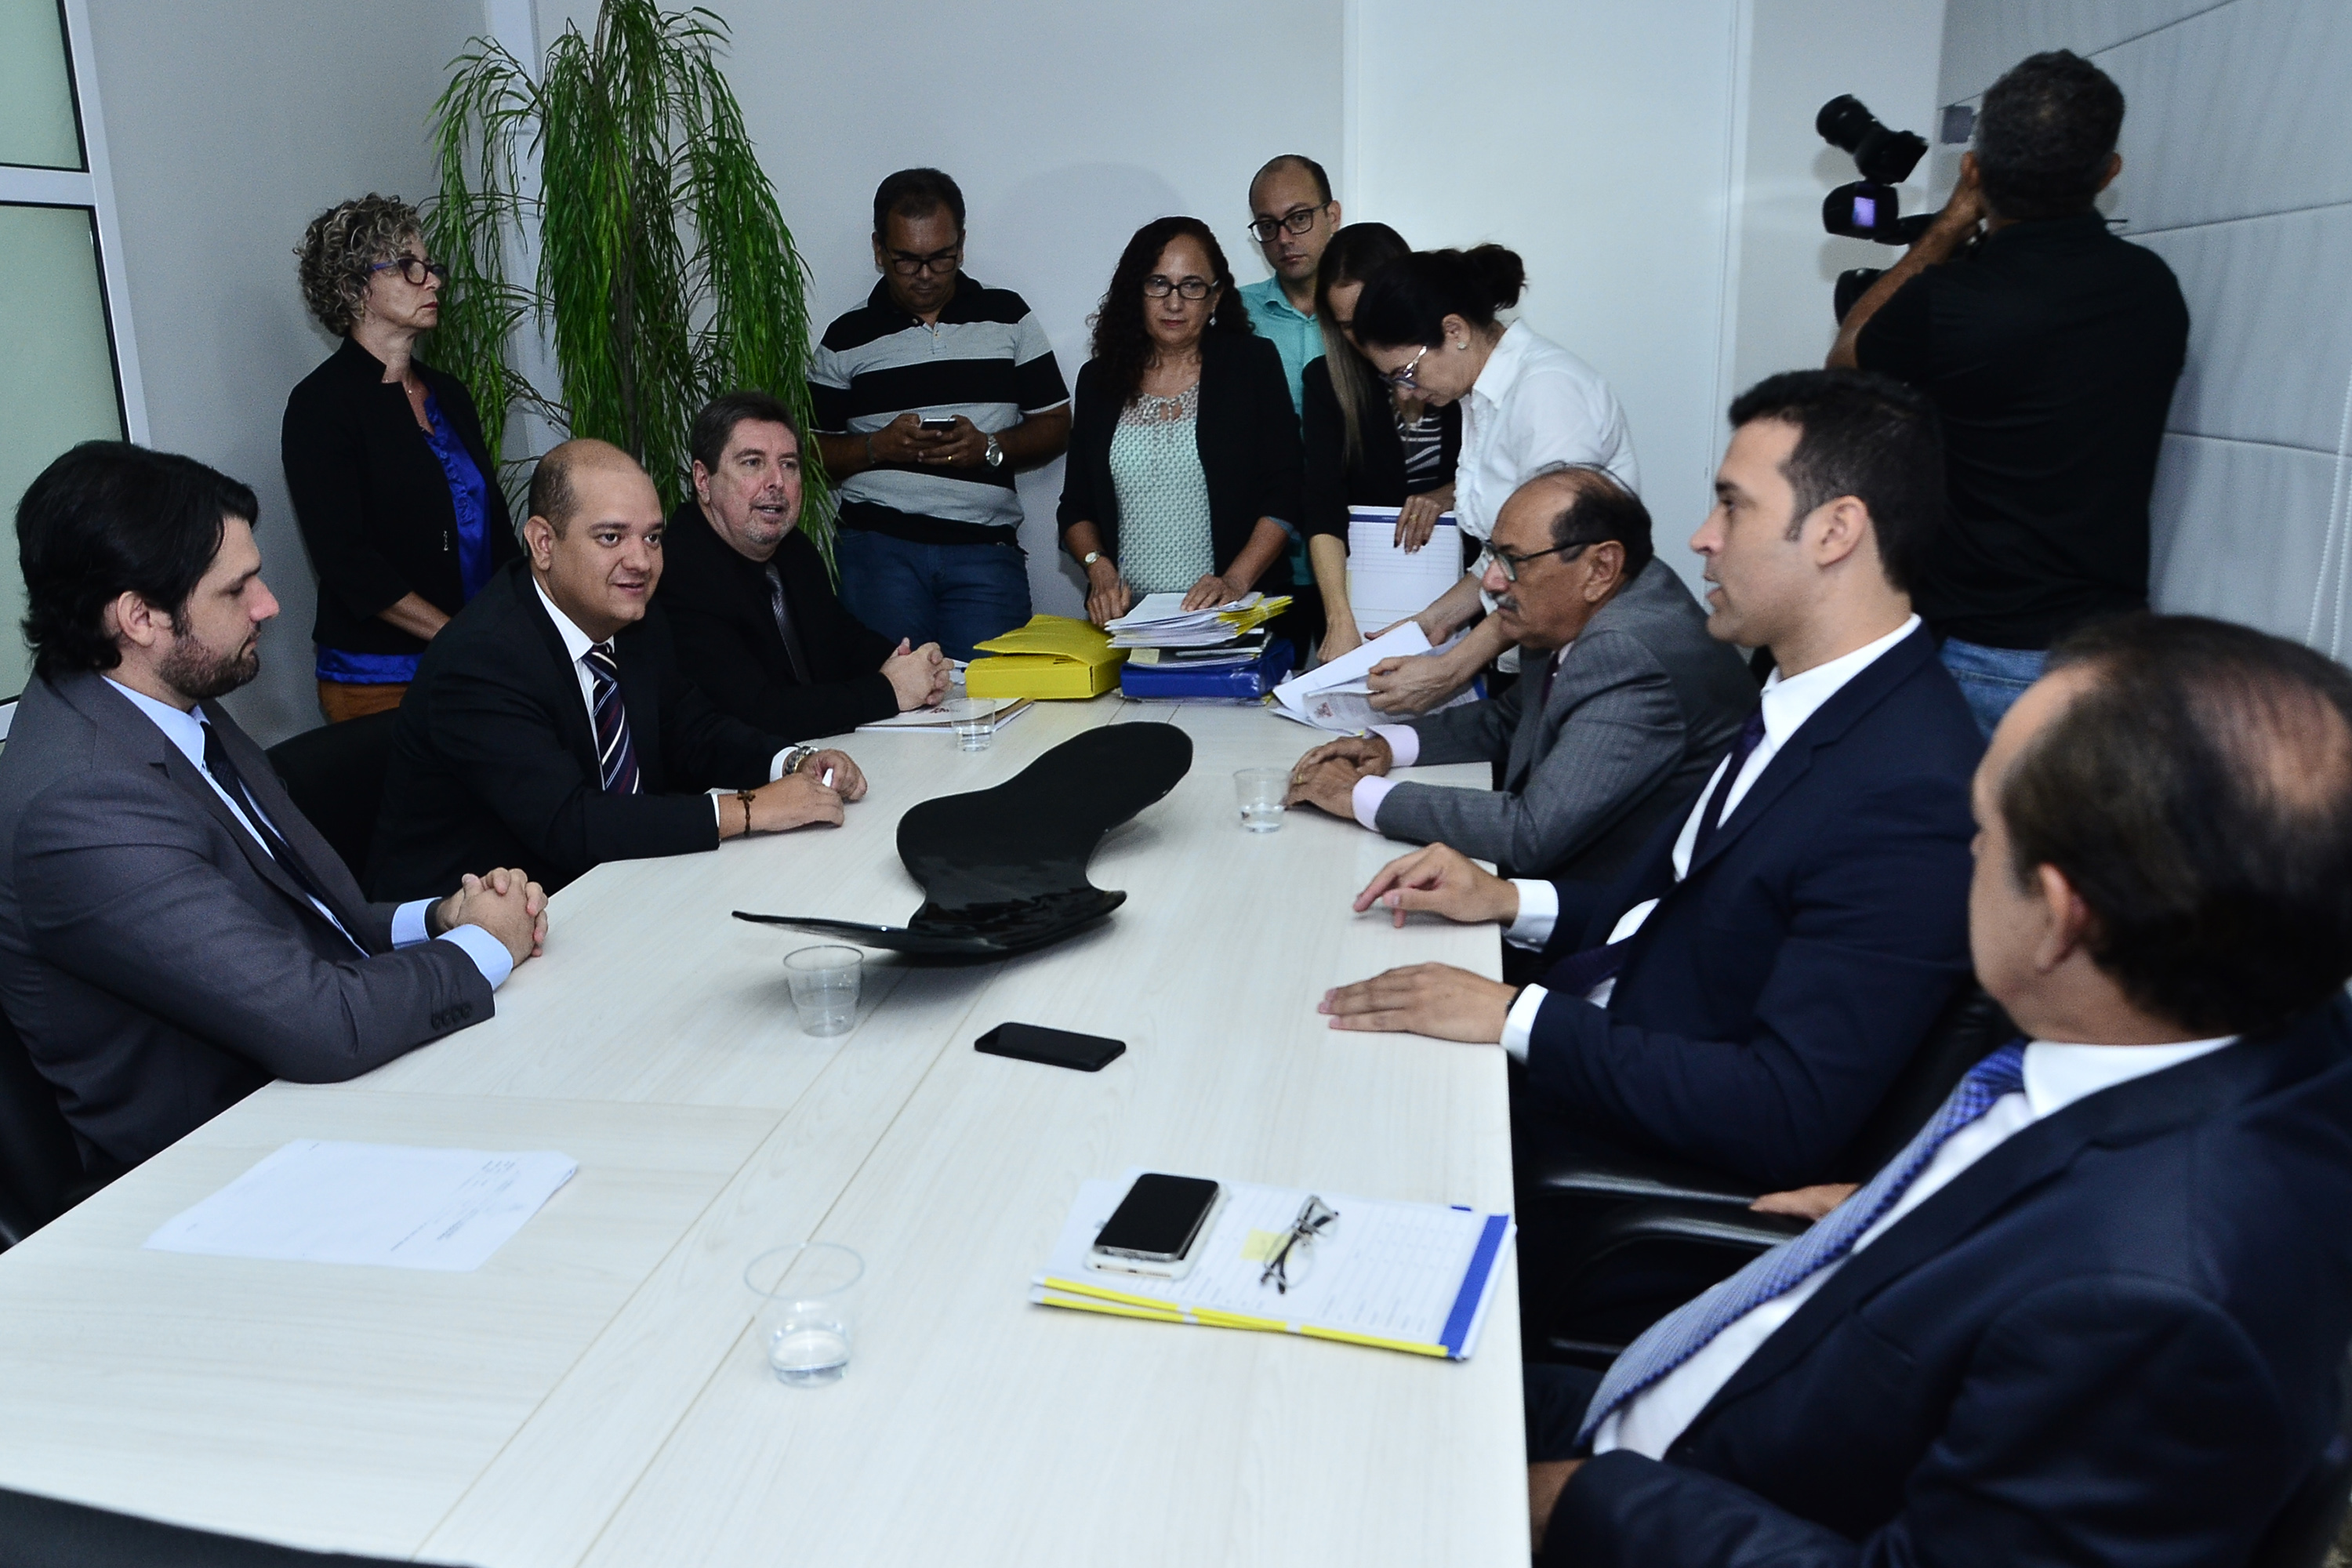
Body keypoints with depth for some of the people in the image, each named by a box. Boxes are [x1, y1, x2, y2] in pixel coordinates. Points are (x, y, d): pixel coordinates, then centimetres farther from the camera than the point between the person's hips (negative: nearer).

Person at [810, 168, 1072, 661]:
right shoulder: (847, 339, 11)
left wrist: (990, 447, -7)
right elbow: (809, 451, 11)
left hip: (986, 551, 0)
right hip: (878, 546, 0)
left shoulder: (1007, 316, 12)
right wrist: (878, 446, -8)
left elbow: (1056, 426, 11)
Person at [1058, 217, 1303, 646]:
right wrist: (1100, 570, -3)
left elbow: (1284, 495, 0)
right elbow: (1076, 508, 16)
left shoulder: (1254, 364, 6)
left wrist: (1235, 582, -13)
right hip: (1127, 615, 3)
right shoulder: (1100, 379, 14)